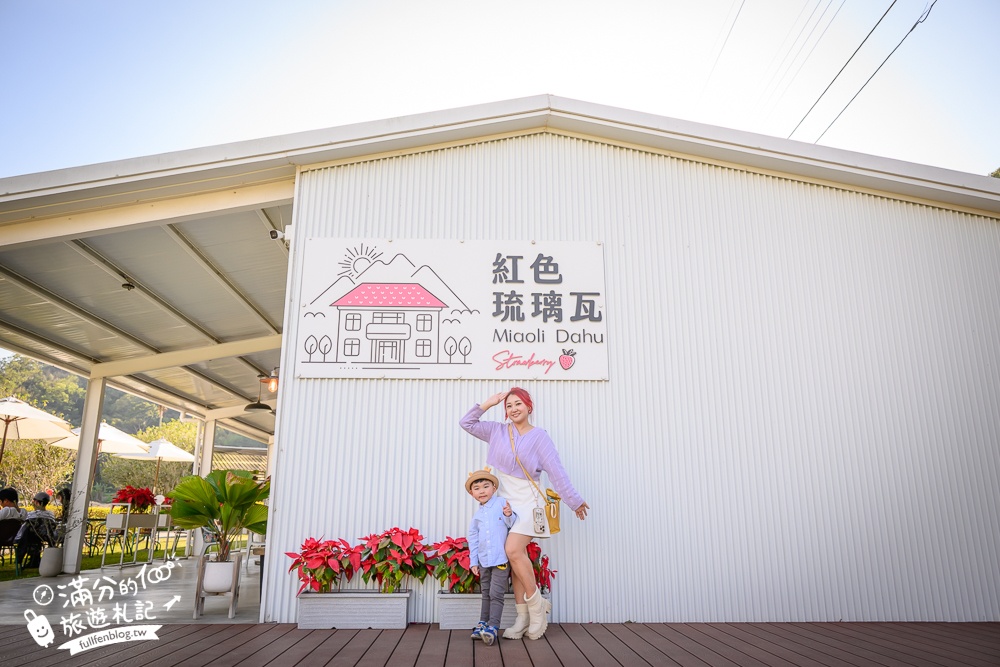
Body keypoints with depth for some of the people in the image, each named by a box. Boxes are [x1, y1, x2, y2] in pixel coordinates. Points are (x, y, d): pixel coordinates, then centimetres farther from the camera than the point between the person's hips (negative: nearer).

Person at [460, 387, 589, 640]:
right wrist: (488, 403, 3)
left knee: (513, 550, -22)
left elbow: (556, 471, -9)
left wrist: (574, 501, -9)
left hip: (527, 502, -5)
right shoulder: (498, 431, 8)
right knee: (515, 557, 3)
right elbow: (467, 423, 11)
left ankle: (537, 604, -5)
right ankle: (523, 617, 9)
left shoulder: (539, 436, -6)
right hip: (505, 502, 5)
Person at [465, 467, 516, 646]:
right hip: (483, 561, 5)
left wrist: (509, 515, -24)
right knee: (486, 594, 16)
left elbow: (512, 525, -3)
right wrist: (473, 562, 11)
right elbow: (473, 539, 13)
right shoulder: (477, 515, 9)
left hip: (500, 559, -5)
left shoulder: (502, 503, -4)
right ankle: (483, 623, 23)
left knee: (496, 593, -6)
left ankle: (493, 627, -3)